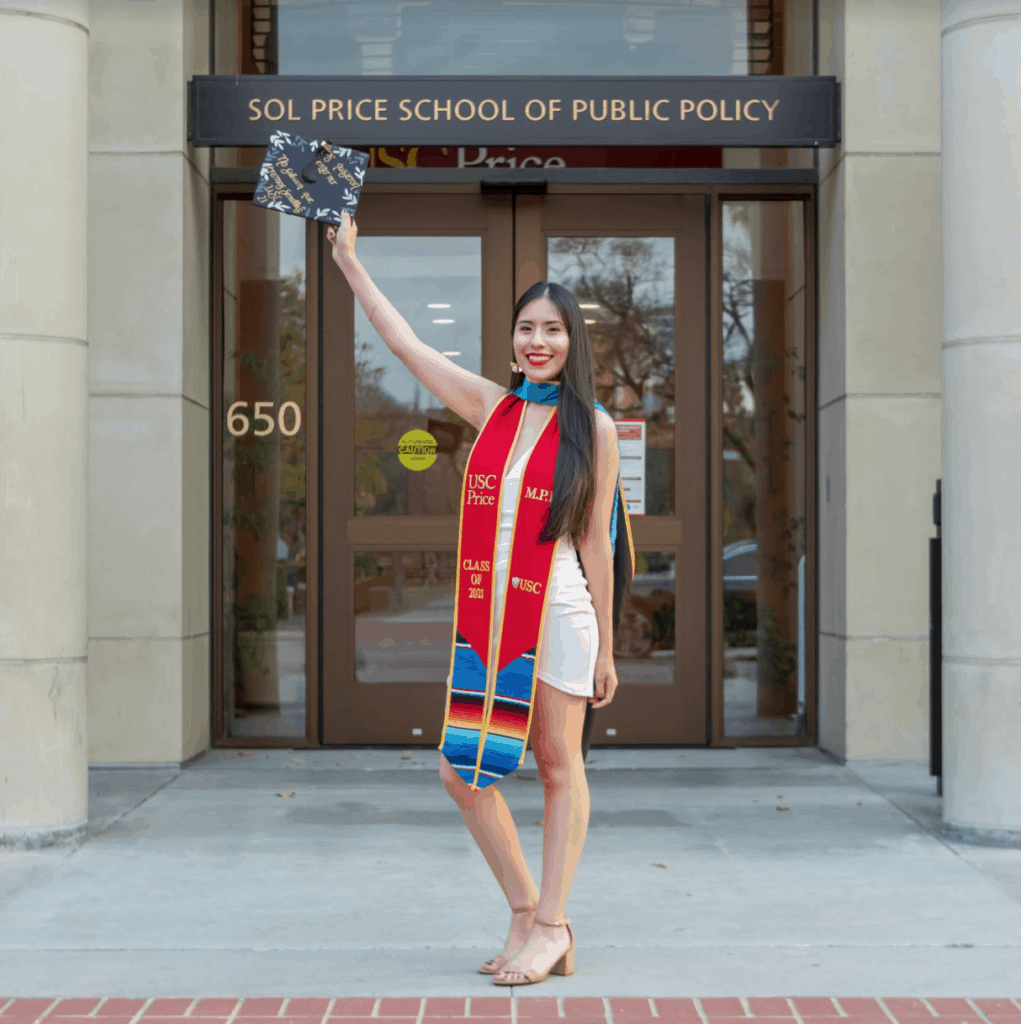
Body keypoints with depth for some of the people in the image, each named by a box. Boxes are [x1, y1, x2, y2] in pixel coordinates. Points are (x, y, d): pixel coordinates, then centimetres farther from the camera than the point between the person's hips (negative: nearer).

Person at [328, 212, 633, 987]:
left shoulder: (594, 429, -1)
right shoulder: (492, 406, 9)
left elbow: (596, 544, 1)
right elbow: (404, 341, 13)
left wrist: (605, 647, 1)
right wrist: (349, 260, 15)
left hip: (559, 609, -4)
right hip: (488, 609, 4)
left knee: (559, 766, 2)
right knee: (462, 770, 0)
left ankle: (548, 926, 9)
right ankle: (530, 916, 12)